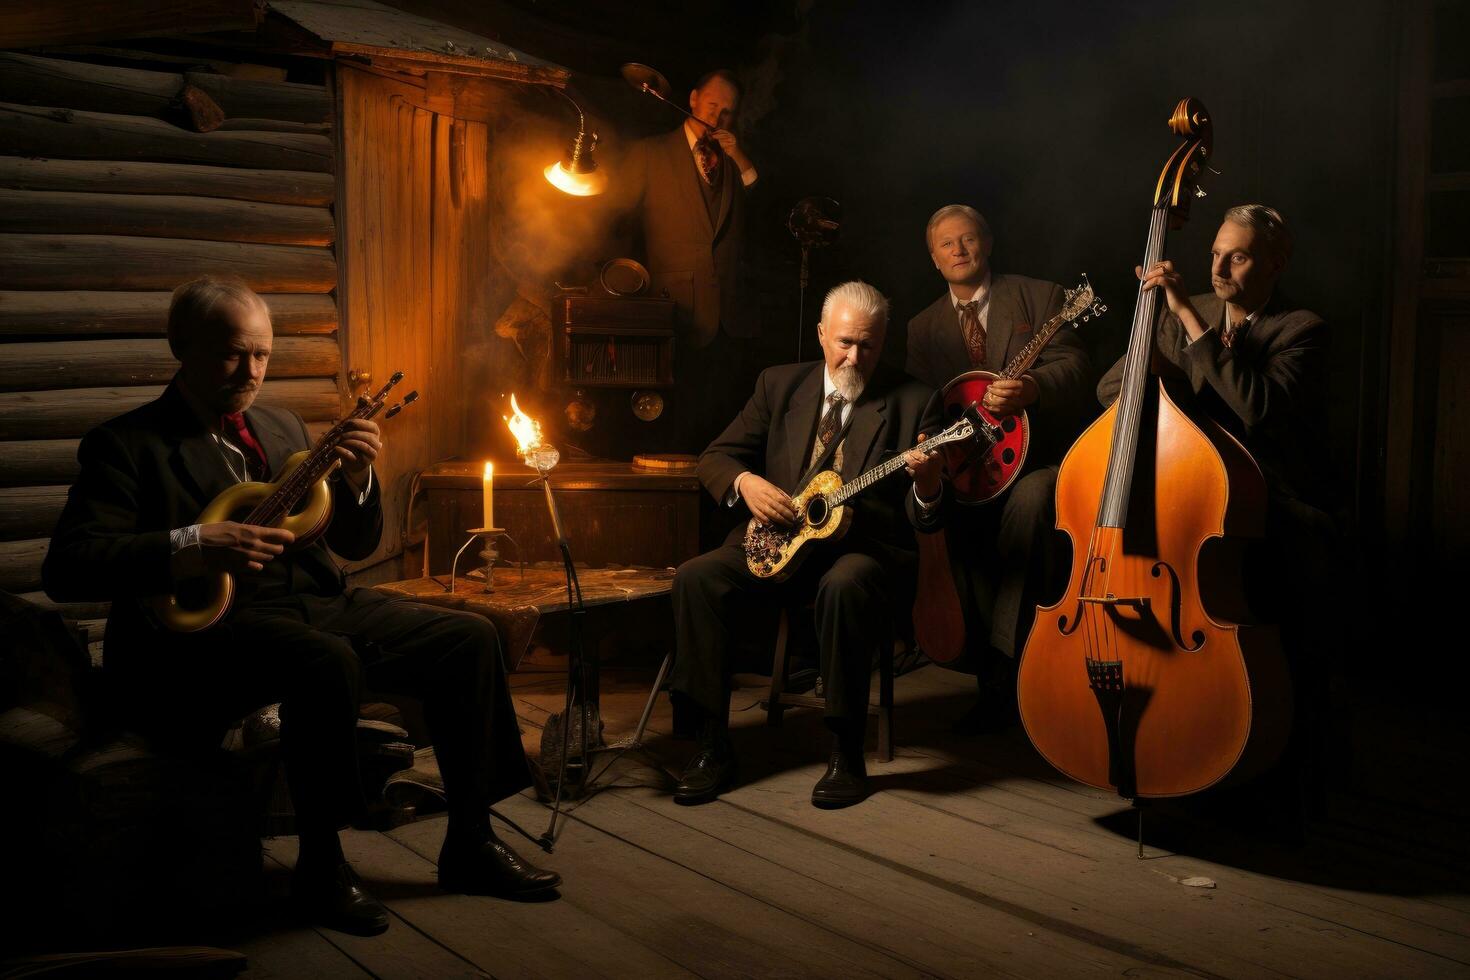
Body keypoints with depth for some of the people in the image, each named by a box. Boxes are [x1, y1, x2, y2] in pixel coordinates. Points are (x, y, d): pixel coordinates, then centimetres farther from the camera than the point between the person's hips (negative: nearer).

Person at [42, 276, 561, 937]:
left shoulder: (284, 429, 18)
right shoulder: (126, 443, -2)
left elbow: (356, 544, 17)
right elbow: (65, 568, -14)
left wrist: (356, 479, -4)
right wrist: (193, 547, -25)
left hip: (314, 605, 7)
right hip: (200, 629, -7)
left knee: (468, 638, -8)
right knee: (329, 661, -37)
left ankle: (470, 845, 2)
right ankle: (320, 869, -18)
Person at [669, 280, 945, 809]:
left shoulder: (912, 402, 2)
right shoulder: (780, 384, 11)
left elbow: (925, 518, -2)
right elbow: (715, 457, 12)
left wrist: (927, 486, -25)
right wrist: (746, 482, -10)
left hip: (865, 546, -3)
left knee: (845, 585, -38)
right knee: (696, 578, -23)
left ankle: (846, 754, -22)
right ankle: (712, 747, -13)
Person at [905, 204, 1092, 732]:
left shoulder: (1040, 296, 7)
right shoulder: (923, 327, 17)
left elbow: (1072, 364, -7)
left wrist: (1033, 387, -30)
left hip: (1043, 458, -3)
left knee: (1028, 502, -37)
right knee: (957, 516, -31)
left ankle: (1005, 672, -31)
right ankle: (995, 678, -23)